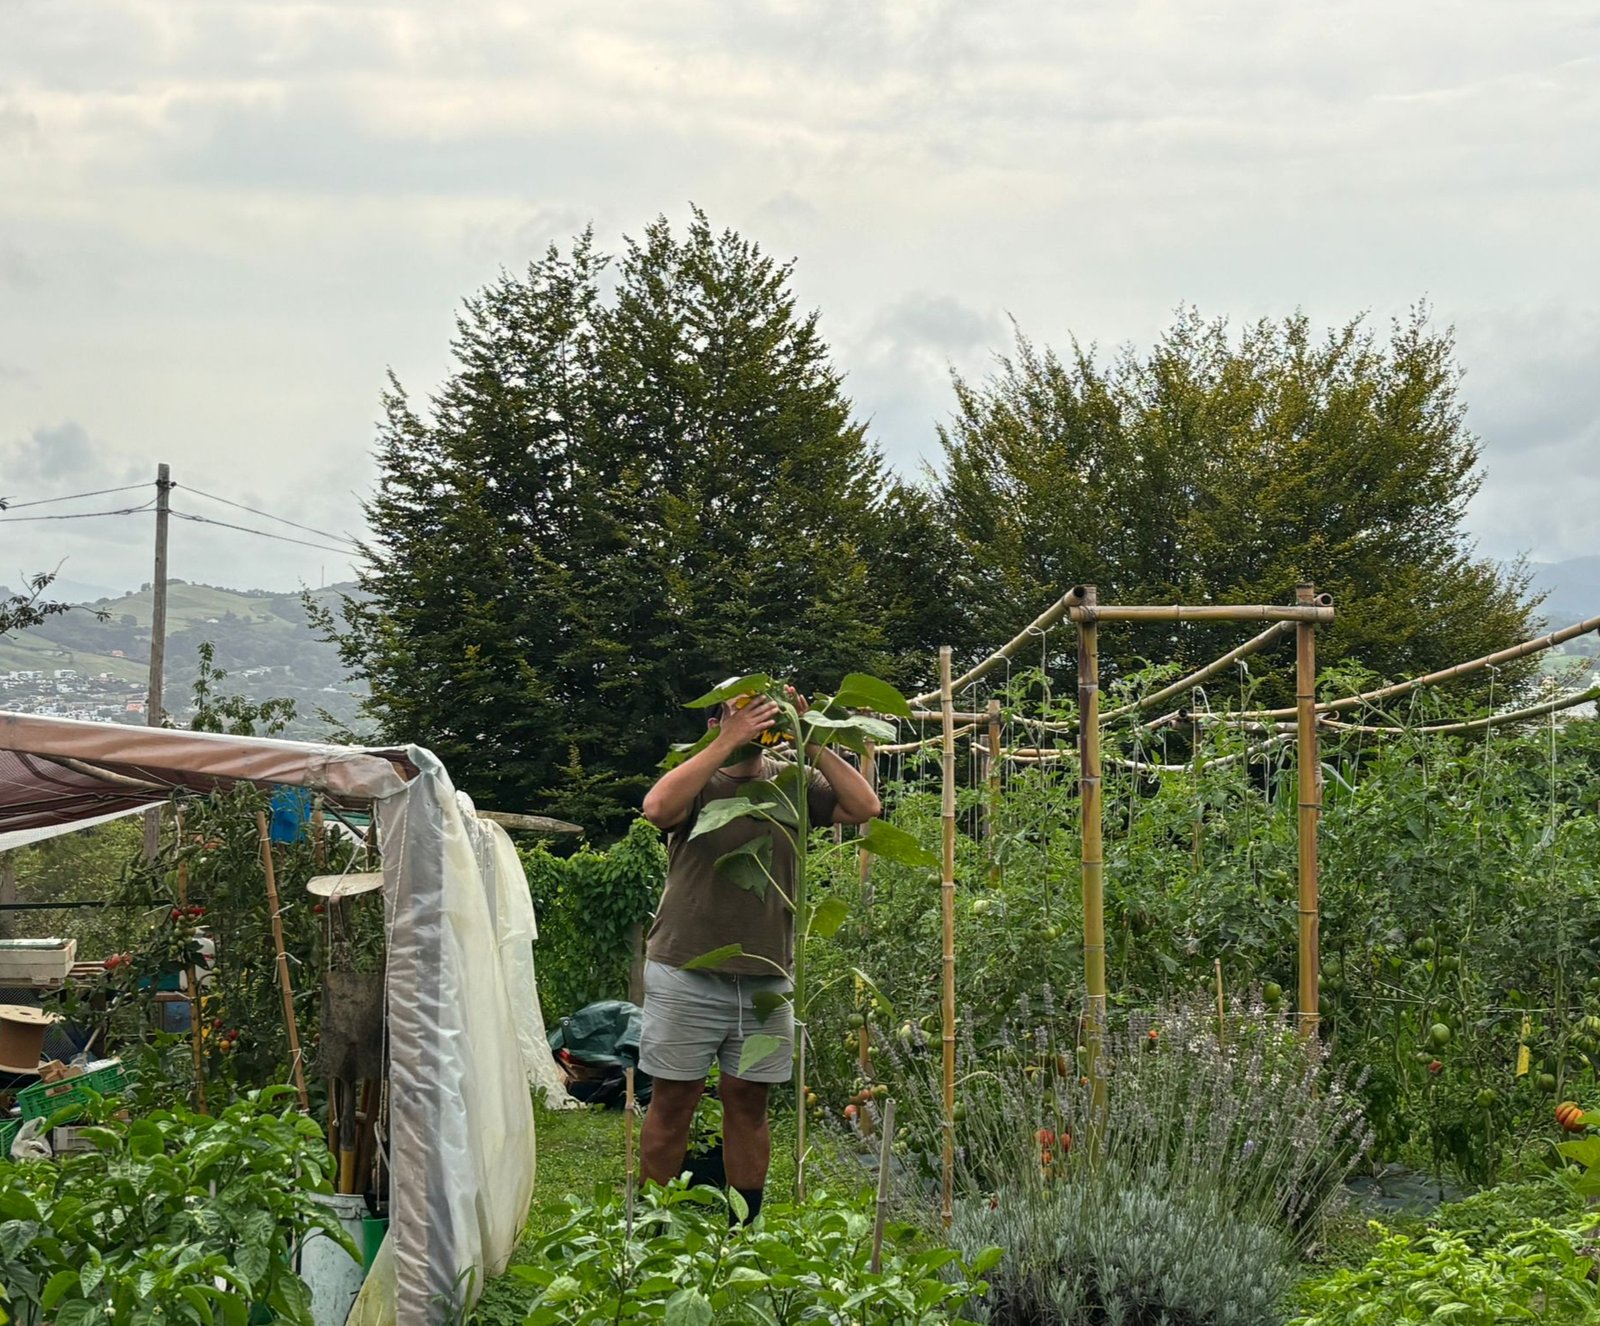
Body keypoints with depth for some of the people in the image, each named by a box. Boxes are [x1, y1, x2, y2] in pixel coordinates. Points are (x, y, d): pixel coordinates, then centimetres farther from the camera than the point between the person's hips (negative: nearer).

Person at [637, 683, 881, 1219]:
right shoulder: (697, 779, -3)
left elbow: (864, 807, -5)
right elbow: (658, 808, -26)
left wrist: (811, 742, -12)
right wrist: (728, 743, -24)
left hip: (766, 977, 3)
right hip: (687, 972, -3)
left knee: (748, 1101, 10)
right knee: (673, 1101, 3)